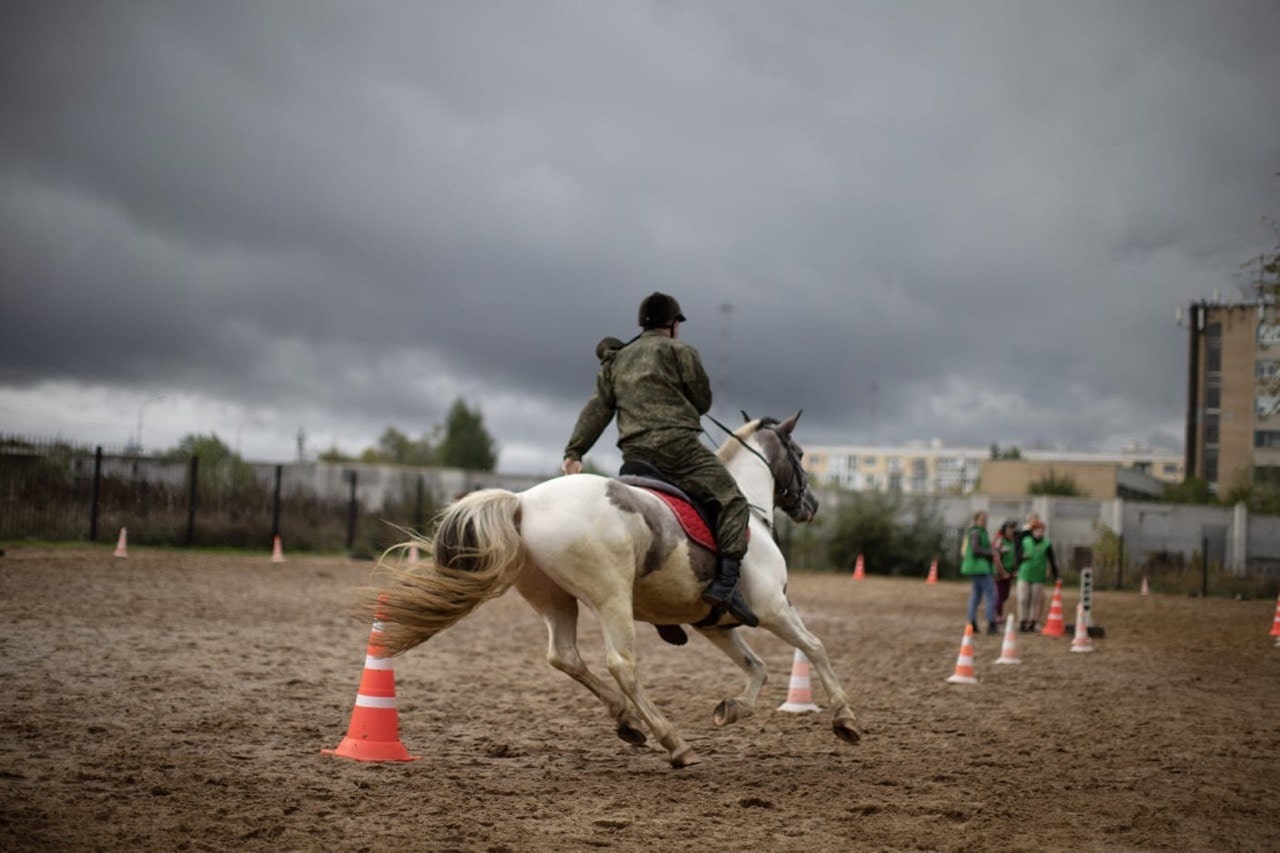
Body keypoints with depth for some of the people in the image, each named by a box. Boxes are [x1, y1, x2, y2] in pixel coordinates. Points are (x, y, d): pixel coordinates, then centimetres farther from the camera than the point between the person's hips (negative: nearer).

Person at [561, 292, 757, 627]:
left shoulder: (617, 361, 22)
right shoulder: (680, 351, 5)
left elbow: (597, 408, 14)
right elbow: (703, 401, 6)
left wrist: (574, 452, 8)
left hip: (634, 455, 7)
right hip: (677, 445, -7)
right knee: (732, 501, -9)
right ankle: (726, 582, -28)